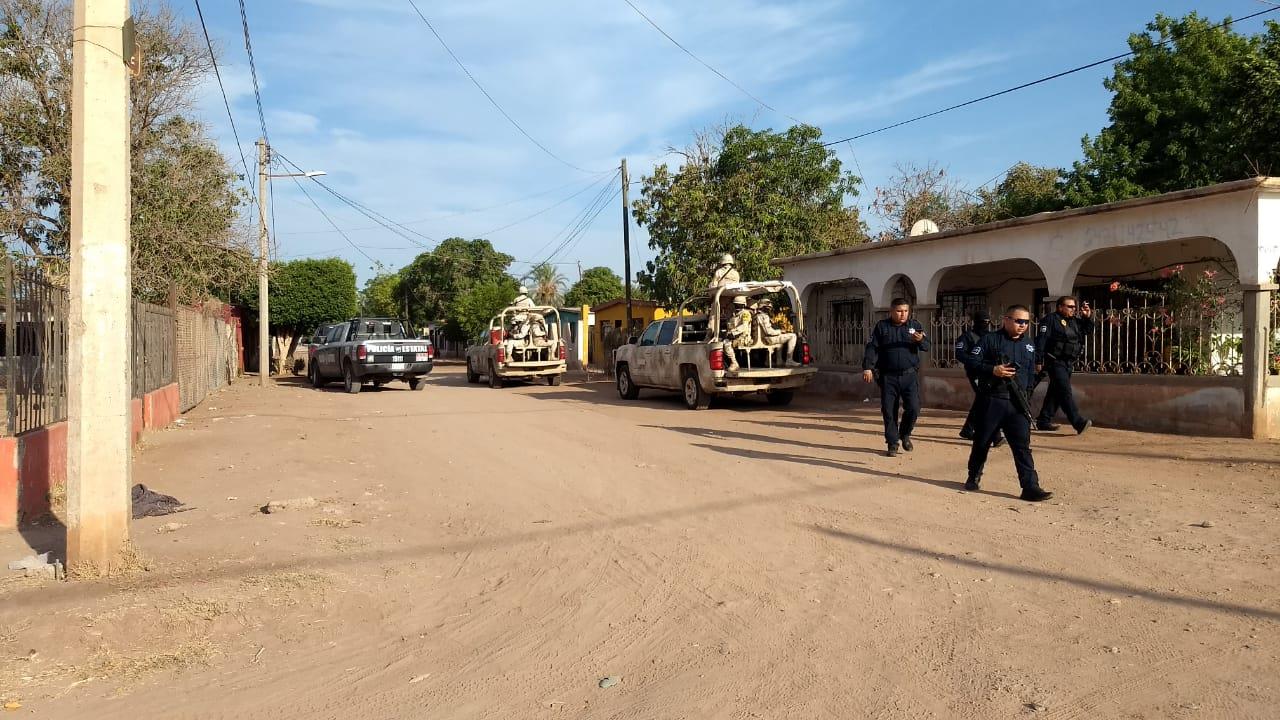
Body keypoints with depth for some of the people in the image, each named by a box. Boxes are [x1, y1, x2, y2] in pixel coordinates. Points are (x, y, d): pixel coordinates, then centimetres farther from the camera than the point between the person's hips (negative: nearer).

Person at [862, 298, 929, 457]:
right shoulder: (881, 327, 4)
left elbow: (926, 347, 1)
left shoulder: (914, 325, 7)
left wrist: (920, 340, -22)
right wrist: (868, 367, -13)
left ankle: (905, 434, 21)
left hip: (909, 375, 1)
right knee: (889, 411, 2)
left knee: (913, 408, -6)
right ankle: (892, 443, 14)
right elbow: (872, 348, -1)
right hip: (888, 377, 0)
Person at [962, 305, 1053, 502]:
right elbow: (970, 362, -9)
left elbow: (1031, 371, 25)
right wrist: (992, 370, -21)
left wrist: (1027, 388, 10)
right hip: (991, 400, -3)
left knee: (1022, 445, -5)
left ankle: (1030, 487, -7)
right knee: (982, 442, 9)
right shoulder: (990, 340, -4)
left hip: (1017, 403, 3)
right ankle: (973, 477, 29)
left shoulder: (1029, 344, 13)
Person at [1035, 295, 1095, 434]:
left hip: (1068, 363, 9)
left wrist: (1088, 317, 8)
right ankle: (1079, 423, -21)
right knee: (1065, 392, -14)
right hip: (1055, 362, -9)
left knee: (1056, 392, 12)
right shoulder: (1051, 319, -8)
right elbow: (1041, 340, -15)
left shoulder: (1074, 321, 16)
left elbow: (1087, 330, 26)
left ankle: (1043, 421, 20)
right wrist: (1038, 361, -22)